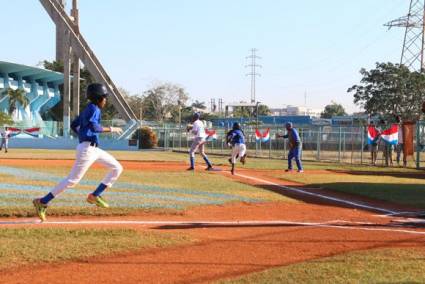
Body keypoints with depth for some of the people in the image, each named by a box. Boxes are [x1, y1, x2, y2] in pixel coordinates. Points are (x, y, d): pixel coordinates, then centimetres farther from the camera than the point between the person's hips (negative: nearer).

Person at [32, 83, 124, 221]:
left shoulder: (87, 110, 17)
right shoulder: (93, 109, -11)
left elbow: (74, 125, 23)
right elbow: (94, 127, -27)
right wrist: (111, 129, -18)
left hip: (94, 149, 10)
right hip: (87, 149, -10)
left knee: (117, 168, 8)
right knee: (72, 180, -8)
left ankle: (95, 195, 8)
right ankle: (42, 202, -2)